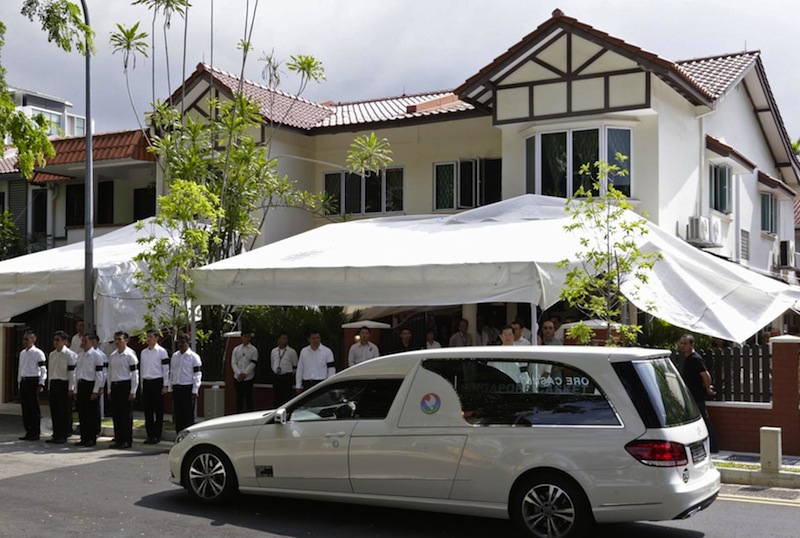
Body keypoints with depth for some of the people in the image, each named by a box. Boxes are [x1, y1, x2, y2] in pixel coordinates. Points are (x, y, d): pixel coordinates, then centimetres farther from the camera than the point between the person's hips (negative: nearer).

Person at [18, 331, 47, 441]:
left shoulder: (38, 353, -8)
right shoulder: (22, 353, 14)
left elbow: (43, 369, -10)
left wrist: (41, 384, -14)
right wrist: (20, 382, 17)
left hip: (33, 381, -7)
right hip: (23, 381, 7)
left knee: (35, 408, -2)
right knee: (25, 408, 9)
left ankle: (36, 433, 3)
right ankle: (28, 432, 16)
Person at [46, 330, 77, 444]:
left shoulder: (69, 354, -8)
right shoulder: (52, 354, 14)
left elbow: (72, 372, -11)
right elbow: (51, 371, 19)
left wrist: (71, 388, -14)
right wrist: (49, 386, 17)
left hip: (64, 384, -7)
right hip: (53, 384, 7)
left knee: (65, 411, -2)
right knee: (54, 410, 8)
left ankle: (64, 435, 3)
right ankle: (56, 434, 15)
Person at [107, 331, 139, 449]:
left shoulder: (130, 355, -8)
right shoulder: (112, 355, 13)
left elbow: (135, 374, -10)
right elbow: (110, 372, 18)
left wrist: (132, 392, -13)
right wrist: (110, 390, 14)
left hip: (126, 386, -7)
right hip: (115, 386, 7)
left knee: (126, 414, -2)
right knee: (115, 414, 8)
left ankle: (127, 441, 4)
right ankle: (118, 439, 16)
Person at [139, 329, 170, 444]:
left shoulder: (161, 351, -4)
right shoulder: (143, 352, 12)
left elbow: (166, 369, -5)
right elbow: (141, 369, 17)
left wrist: (165, 386, -8)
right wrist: (142, 386, 14)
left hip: (157, 382, -5)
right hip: (146, 383, 5)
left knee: (158, 410, 0)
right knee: (147, 410, 7)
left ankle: (157, 435, 5)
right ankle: (150, 435, 14)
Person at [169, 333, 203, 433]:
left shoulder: (194, 357, -5)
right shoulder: (174, 356, 12)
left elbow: (197, 375, -8)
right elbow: (171, 373, 17)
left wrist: (194, 392, -13)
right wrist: (171, 389, 12)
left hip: (188, 389, -5)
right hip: (176, 388, 5)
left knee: (188, 415, -3)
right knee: (177, 415, 8)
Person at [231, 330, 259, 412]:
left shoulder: (254, 350, 1)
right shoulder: (236, 349, 8)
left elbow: (253, 363, -7)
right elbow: (233, 363, 3)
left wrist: (244, 373, -14)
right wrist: (239, 373, -11)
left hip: (248, 377, -2)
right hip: (237, 377, 3)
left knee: (248, 397, -1)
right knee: (239, 397, 7)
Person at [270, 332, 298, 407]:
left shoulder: (292, 352, -4)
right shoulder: (273, 351, 8)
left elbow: (295, 366, 3)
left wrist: (290, 374, 7)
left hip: (287, 378, -4)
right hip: (276, 377, 4)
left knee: (287, 398, -6)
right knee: (277, 398, 6)